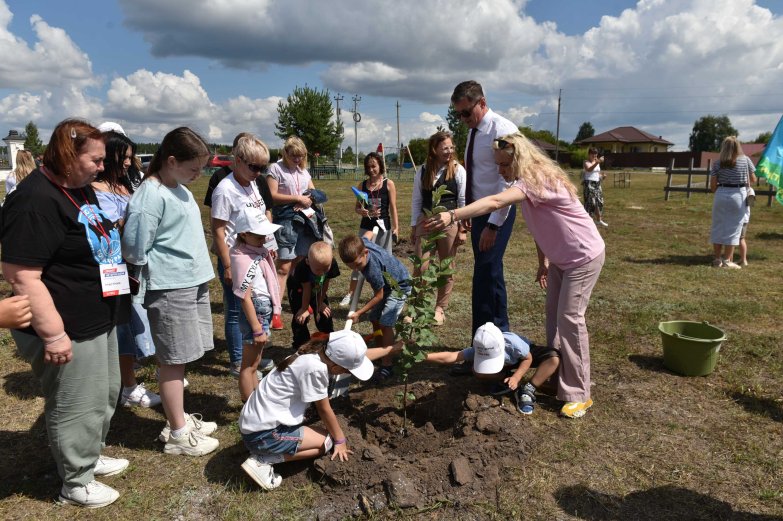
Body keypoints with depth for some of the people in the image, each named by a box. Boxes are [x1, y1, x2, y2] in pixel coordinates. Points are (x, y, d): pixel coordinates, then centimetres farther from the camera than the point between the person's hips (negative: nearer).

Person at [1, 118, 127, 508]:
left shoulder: (80, 188, 8)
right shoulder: (35, 200, -23)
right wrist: (53, 335, -25)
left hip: (98, 320, 10)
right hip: (69, 330, -10)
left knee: (106, 394, 24)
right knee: (76, 408, 8)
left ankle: (90, 457, 45)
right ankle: (76, 484, 29)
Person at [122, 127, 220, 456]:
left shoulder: (180, 189, 11)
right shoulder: (151, 196, -17)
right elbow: (135, 251, -18)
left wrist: (194, 268, 13)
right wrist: (166, 264, -3)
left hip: (193, 283, 9)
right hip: (170, 289, -9)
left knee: (181, 358, 18)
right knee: (174, 361, 2)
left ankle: (179, 419, 33)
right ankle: (178, 435, 16)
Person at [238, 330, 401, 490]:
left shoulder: (321, 351, -1)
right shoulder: (315, 368, -26)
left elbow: (362, 355, 14)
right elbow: (324, 409, -12)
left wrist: (394, 348, 22)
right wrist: (340, 441, 3)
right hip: (263, 432, -9)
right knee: (327, 441, -3)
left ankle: (264, 451, 11)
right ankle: (263, 460, -6)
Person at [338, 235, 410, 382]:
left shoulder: (373, 270, -40)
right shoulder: (360, 242, -21)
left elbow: (379, 296, -26)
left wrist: (359, 313, -19)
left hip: (400, 286, -9)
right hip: (386, 283, 9)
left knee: (385, 323, -17)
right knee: (375, 319, 12)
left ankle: (386, 367, -11)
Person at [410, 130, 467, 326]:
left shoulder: (457, 170, -2)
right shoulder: (423, 171, 4)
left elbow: (463, 200, -2)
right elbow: (416, 200, 8)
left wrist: (463, 228, -6)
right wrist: (413, 227, 6)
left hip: (449, 221, -1)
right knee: (420, 267, -2)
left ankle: (440, 309, 21)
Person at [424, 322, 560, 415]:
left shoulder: (514, 343, -42)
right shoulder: (478, 350, -35)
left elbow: (528, 358, -21)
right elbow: (451, 356, -43)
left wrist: (516, 378, -33)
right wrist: (424, 356, -55)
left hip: (527, 353, -1)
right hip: (508, 362, 2)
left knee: (554, 358, -31)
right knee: (477, 370, -26)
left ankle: (529, 390, -20)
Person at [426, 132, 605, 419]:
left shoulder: (538, 179, -30)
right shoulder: (526, 182, 0)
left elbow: (495, 202, -46)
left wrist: (452, 215, -55)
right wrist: (543, 262, 14)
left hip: (584, 258, -10)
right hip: (559, 259, 10)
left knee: (570, 319, -8)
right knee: (553, 315, 13)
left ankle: (578, 395, 3)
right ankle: (556, 378, 27)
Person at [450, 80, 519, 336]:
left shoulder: (502, 130, -16)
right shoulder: (474, 132, 11)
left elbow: (509, 182, -21)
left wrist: (493, 225, -24)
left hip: (496, 213, -9)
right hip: (479, 211, 9)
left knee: (486, 275, -9)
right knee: (489, 273, 15)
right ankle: (500, 334, 28)